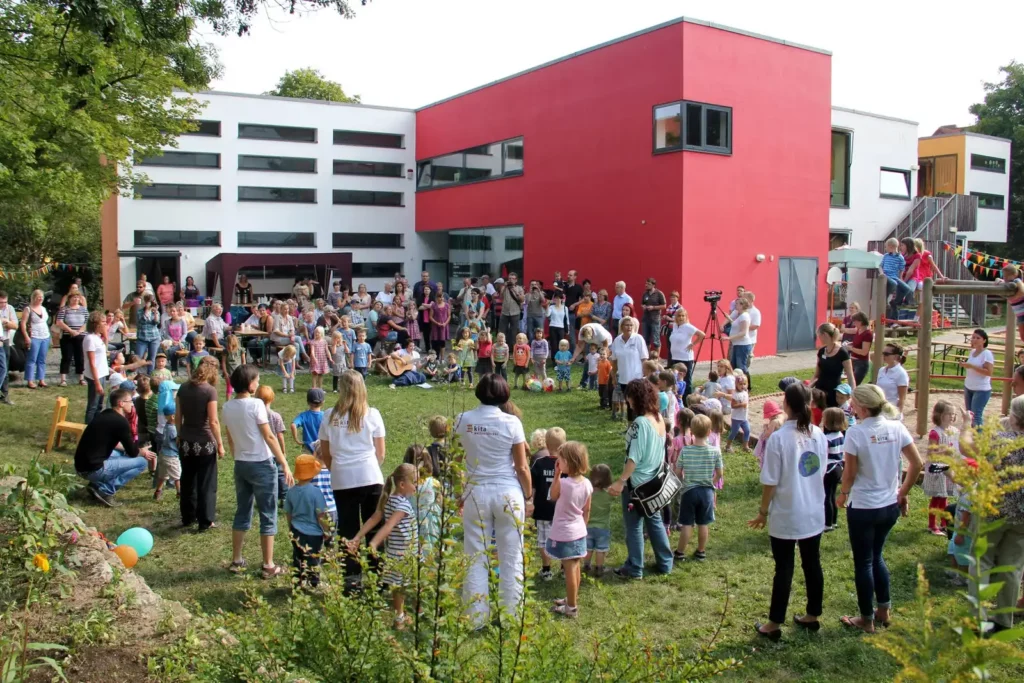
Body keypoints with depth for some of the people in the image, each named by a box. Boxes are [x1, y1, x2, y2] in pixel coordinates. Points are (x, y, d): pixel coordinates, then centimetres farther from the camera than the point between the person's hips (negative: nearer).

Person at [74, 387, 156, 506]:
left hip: (82, 466, 9)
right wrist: (143, 452, 17)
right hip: (93, 469, -9)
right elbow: (133, 453, -6)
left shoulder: (105, 415, 12)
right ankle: (105, 490, -6)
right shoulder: (120, 421, -14)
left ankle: (98, 484, 13)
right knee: (142, 462, -3)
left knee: (122, 453, 30)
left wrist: (138, 450, 26)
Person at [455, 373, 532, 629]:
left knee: (476, 558, 11)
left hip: (476, 492, 2)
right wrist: (529, 495, 6)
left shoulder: (463, 420, -3)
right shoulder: (511, 422, -9)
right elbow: (522, 467, -5)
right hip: (508, 493, -1)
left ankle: (477, 618, 16)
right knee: (511, 558, 10)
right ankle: (510, 616, 17)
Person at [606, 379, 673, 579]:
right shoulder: (659, 419, 1)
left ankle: (634, 569, 15)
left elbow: (634, 458, -24)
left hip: (637, 481, -8)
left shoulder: (640, 423, -23)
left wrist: (620, 482, -22)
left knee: (634, 525, 6)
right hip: (654, 480, 8)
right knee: (654, 520, 20)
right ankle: (665, 563, 28)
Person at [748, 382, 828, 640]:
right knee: (812, 564, 16)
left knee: (784, 569, 4)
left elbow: (770, 482, -16)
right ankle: (812, 616, 32)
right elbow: (821, 472, 8)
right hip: (814, 514, 5)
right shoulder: (819, 435, -2)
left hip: (785, 517, -5)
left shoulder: (778, 438, -19)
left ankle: (774, 624, 15)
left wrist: (763, 512, -4)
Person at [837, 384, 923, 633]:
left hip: (863, 508, -5)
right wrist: (903, 493, 11)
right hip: (890, 506, 6)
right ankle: (884, 610, 32)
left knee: (863, 563, 10)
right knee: (876, 556, 24)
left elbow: (850, 473, -14)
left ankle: (867, 620, 21)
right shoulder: (896, 427, -4)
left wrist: (843, 495, 4)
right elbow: (916, 463, 0)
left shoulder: (856, 432, -18)